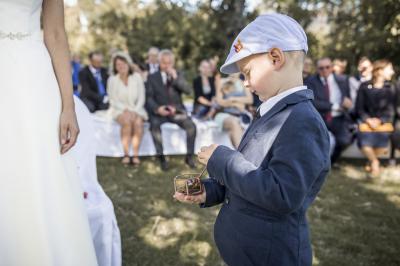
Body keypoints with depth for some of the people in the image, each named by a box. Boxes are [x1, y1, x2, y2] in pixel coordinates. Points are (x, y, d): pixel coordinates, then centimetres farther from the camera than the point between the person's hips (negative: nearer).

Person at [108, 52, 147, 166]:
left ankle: (136, 155, -28)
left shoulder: (137, 77, 0)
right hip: (119, 109, -1)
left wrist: (134, 111, -15)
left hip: (136, 109, 1)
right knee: (127, 121, -33)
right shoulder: (112, 79, -2)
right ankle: (126, 154, -28)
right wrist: (126, 110, -16)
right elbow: (113, 101, -2)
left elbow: (141, 98, -1)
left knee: (138, 122, -31)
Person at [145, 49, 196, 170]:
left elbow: (188, 90, -2)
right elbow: (149, 98, 3)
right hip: (159, 111, -1)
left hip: (177, 110, 1)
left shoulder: (178, 75, 13)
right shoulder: (152, 77, 9)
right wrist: (157, 108, -17)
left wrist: (175, 77, -13)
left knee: (191, 125, -25)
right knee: (155, 125, -33)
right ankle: (161, 157, -24)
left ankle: (189, 156, -10)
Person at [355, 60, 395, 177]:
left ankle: (373, 160, 25)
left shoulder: (390, 88, 2)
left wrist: (380, 120, -11)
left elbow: (390, 109, 2)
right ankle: (374, 161, 16)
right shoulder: (364, 86, -1)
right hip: (367, 122, -1)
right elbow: (359, 107, 0)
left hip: (384, 123, 1)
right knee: (365, 146, -18)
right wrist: (368, 120, -12)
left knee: (381, 148, -11)